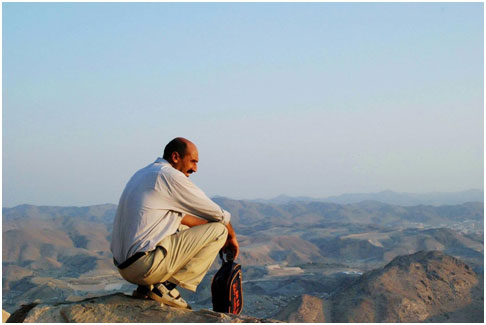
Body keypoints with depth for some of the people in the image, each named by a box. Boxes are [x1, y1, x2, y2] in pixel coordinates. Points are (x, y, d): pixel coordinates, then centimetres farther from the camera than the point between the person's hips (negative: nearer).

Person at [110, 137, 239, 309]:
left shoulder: (144, 173, 20)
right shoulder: (170, 176, -7)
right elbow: (218, 214, 0)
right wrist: (231, 237, 18)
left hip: (123, 266, 9)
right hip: (145, 266, -9)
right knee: (218, 230, -2)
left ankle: (147, 286, 13)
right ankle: (166, 286, -4)